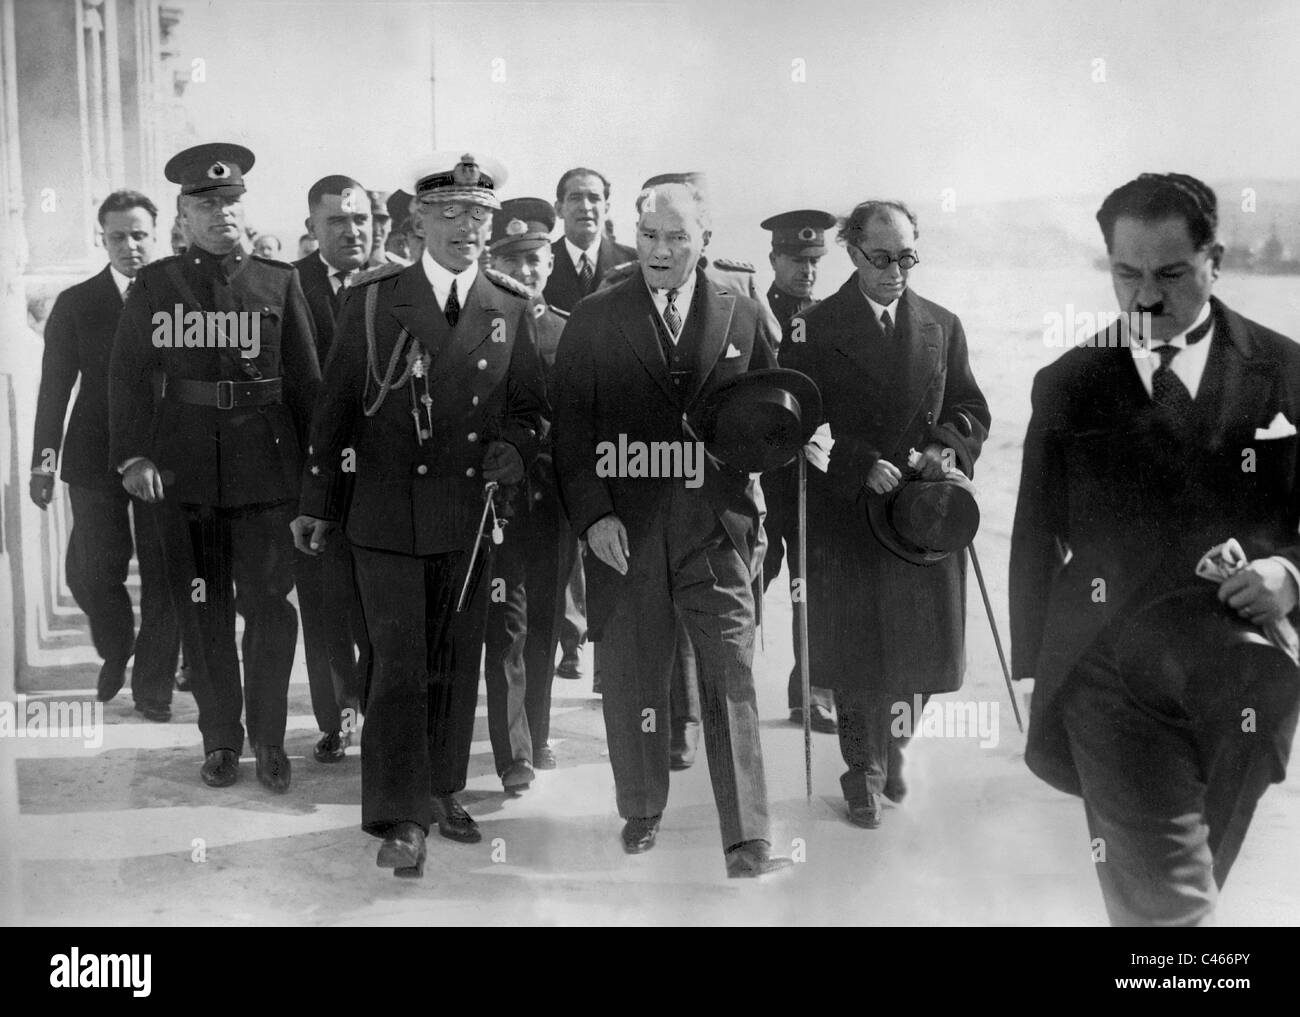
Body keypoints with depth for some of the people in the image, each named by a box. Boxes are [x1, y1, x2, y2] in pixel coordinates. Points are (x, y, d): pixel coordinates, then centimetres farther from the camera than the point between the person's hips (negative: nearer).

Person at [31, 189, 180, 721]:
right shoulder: (76, 304, 5)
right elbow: (54, 388, 5)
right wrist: (44, 460, -1)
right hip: (95, 457, 1)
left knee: (163, 577, 3)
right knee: (92, 572, 3)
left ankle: (153, 687, 18)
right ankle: (115, 653, 33)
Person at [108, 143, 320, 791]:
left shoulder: (279, 282, 6)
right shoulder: (155, 285, 5)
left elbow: (305, 380, 7)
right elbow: (128, 375, 4)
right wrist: (131, 456, -5)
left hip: (266, 465, 0)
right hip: (185, 470, 0)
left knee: (269, 606, 1)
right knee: (203, 611, 7)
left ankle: (269, 738, 16)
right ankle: (220, 739, 21)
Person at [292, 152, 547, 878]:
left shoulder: (512, 308, 6)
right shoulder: (374, 299, 0)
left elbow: (531, 405, 11)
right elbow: (336, 405, 3)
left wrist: (514, 446, -11)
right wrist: (317, 504, 5)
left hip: (470, 518, 3)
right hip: (388, 517, -2)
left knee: (458, 665, 11)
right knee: (400, 667, -4)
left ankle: (445, 793, 27)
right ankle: (401, 818, 6)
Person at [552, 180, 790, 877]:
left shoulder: (741, 318, 8)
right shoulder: (594, 321, 4)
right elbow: (570, 428, 1)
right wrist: (593, 514, -8)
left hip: (716, 526, 0)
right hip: (625, 530, 0)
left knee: (732, 681, -3)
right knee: (633, 682, 11)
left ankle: (747, 841, 2)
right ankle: (641, 815, 29)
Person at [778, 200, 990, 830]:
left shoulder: (942, 326, 9)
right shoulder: (814, 327, -3)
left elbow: (971, 410, 10)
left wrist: (946, 446, -11)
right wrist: (864, 465, -17)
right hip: (844, 515, -3)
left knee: (925, 647, 7)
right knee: (855, 653, 6)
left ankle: (893, 740, 36)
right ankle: (864, 771, 26)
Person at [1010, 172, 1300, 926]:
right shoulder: (1067, 385, 2)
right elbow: (1035, 541, 7)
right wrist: (1035, 674, 9)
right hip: (1110, 680, -1)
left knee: (1190, 887, 16)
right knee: (1160, 904, -7)